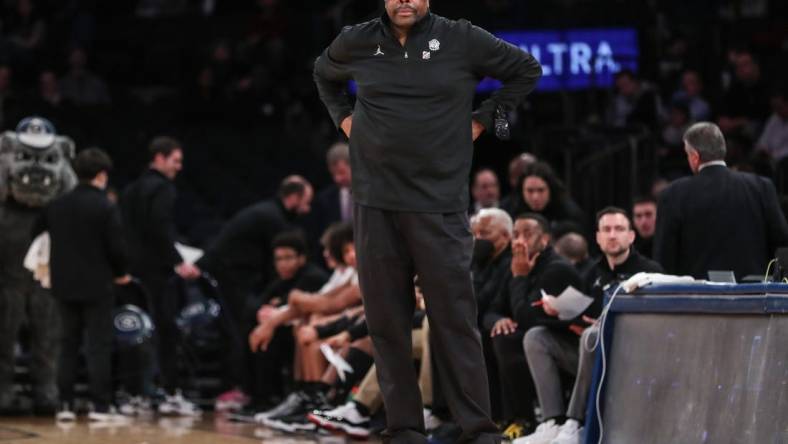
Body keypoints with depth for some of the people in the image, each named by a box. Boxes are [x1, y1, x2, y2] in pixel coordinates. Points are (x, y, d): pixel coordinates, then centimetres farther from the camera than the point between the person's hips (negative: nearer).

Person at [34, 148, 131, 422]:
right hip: (96, 286, -5)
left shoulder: (56, 205, 4)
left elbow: (36, 235, 9)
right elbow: (116, 246, -14)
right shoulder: (106, 207, -12)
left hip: (64, 285, 5)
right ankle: (100, 406, -5)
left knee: (68, 345, 12)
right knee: (98, 347, -1)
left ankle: (65, 405, 8)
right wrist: (122, 273, 5)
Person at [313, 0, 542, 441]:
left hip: (439, 205, -3)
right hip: (376, 205, 3)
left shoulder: (461, 40, -1)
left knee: (455, 319, -4)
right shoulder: (356, 44, 8)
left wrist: (484, 119, 4)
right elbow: (325, 74, 30)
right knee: (387, 322, 4)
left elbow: (527, 69, 9)